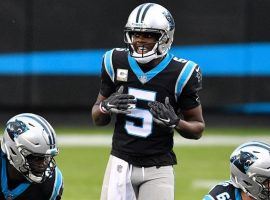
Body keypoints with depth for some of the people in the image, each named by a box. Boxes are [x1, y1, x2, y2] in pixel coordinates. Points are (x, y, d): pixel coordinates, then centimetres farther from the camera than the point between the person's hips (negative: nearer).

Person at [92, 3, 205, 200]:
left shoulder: (180, 74, -9)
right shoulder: (116, 63, 1)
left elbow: (198, 128, 1)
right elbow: (97, 119, 11)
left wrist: (175, 122, -20)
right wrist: (107, 107, -12)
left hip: (158, 169, -2)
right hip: (121, 162, 2)